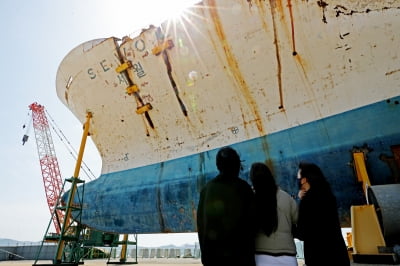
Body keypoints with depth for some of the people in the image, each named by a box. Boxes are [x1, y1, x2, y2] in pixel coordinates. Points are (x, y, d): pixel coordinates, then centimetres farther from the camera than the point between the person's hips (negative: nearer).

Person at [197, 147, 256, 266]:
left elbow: (200, 225, 6)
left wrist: (205, 254, 13)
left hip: (213, 255, 4)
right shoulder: (243, 188, -6)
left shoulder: (206, 189, 4)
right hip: (240, 256, -3)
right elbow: (250, 223, -3)